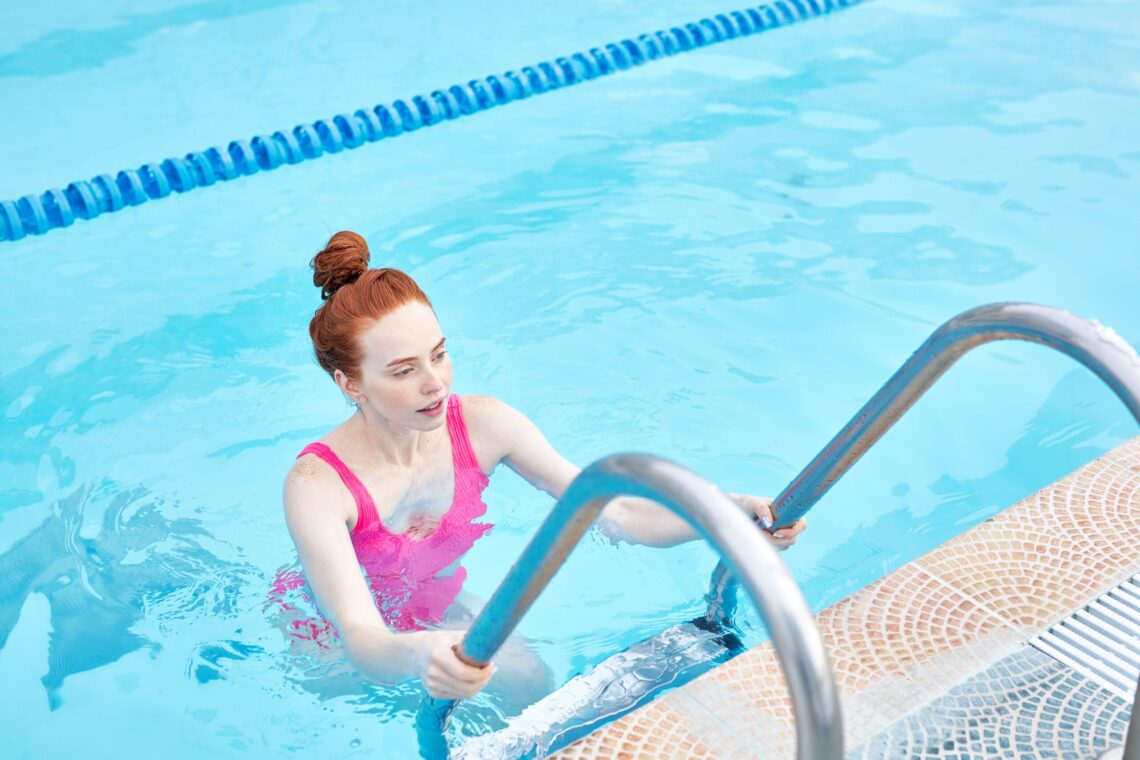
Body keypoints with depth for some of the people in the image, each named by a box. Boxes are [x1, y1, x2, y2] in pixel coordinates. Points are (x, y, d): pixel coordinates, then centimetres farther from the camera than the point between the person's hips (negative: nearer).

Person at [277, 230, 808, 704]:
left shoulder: (482, 425, -21)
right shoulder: (318, 485, -33)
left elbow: (614, 515, -21)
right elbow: (361, 642, -43)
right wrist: (420, 655, -67)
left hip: (440, 610, 3)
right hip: (335, 647, -2)